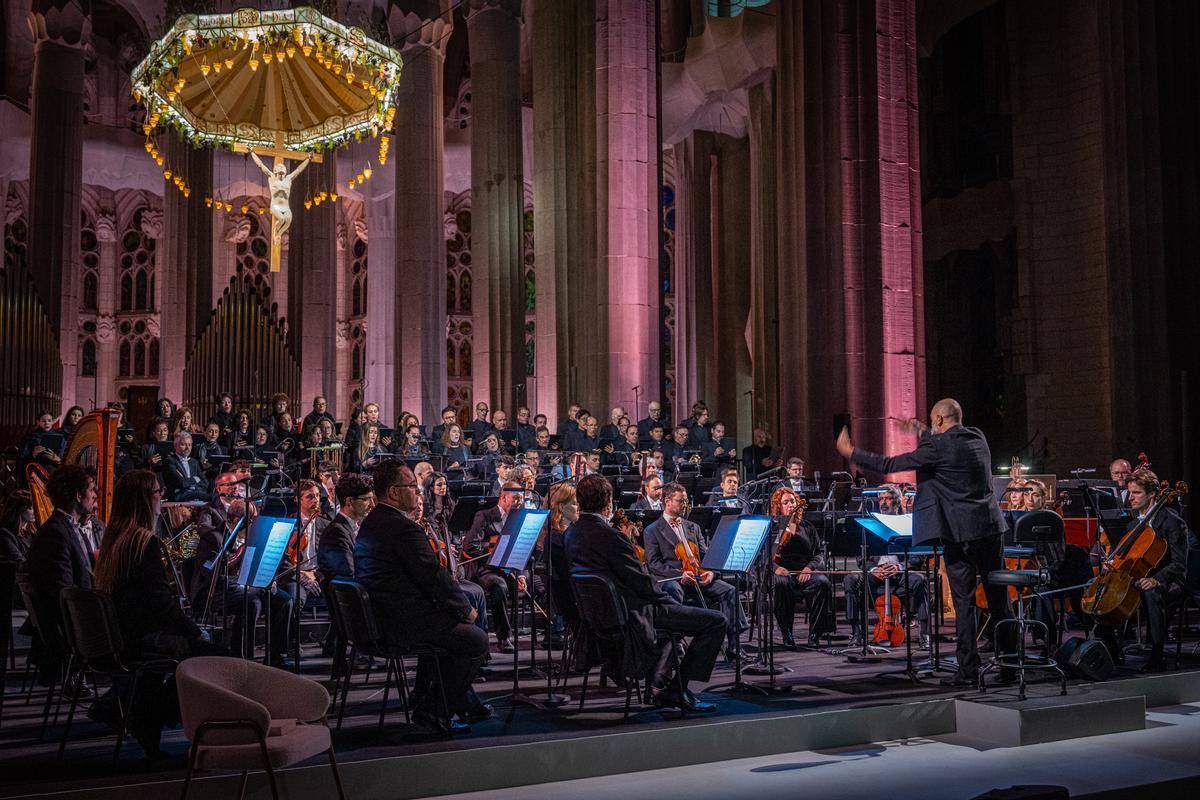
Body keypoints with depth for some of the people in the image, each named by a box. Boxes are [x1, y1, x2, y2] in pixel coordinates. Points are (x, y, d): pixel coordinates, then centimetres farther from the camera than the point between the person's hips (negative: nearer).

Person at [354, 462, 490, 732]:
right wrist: (465, 608, -4)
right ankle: (430, 709, 8)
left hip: (378, 617, 11)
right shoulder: (403, 528, -20)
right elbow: (434, 576, -17)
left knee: (451, 625, 29)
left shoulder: (371, 523, 13)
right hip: (404, 623, -11)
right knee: (477, 641, 1)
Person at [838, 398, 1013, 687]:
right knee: (998, 598, 11)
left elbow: (890, 465, -10)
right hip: (991, 527, 7)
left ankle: (968, 671, 1)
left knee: (964, 601, -1)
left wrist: (850, 452, 1)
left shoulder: (938, 447, -12)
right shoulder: (977, 437, 9)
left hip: (961, 532, -7)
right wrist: (923, 431, 40)